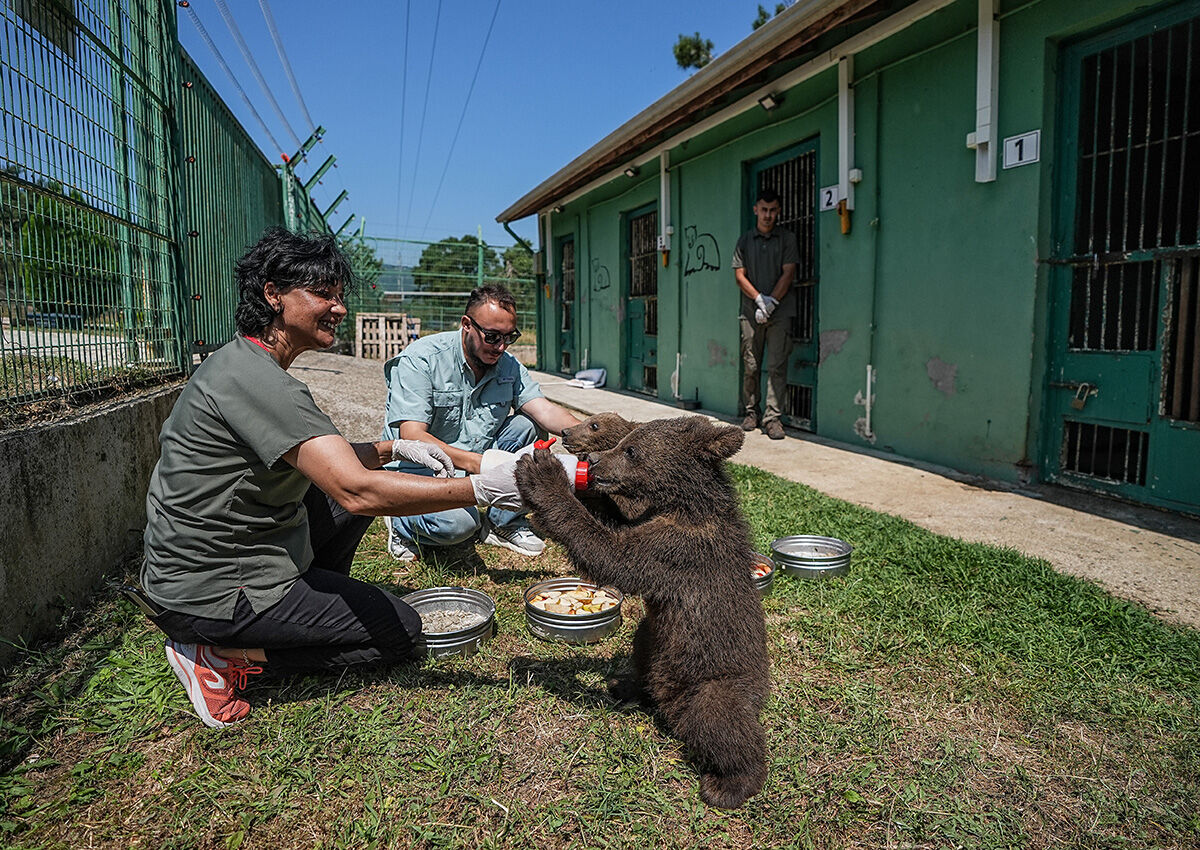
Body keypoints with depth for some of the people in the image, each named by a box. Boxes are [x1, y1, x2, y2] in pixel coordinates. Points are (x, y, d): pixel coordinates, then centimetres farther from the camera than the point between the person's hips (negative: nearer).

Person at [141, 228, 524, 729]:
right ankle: (224, 654, -4)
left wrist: (394, 448, 4)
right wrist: (481, 489, -32)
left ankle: (314, 605, 14)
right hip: (213, 589, -10)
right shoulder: (254, 379, -25)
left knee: (364, 485, 17)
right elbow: (356, 490, -33)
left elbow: (324, 460, 18)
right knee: (402, 631, -1)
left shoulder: (239, 362, 9)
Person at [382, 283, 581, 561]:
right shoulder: (419, 360, -19)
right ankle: (402, 525, 3)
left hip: (477, 461, 6)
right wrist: (477, 463, -43)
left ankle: (503, 523, 1)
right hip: (418, 469, -6)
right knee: (459, 522, -33)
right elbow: (412, 437, -28)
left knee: (526, 425, -12)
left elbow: (545, 411, -12)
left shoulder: (508, 365, 0)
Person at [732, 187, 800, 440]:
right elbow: (740, 275, 7)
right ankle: (750, 412, 15)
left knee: (777, 366, -7)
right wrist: (759, 299, -7)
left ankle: (773, 417, -7)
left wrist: (771, 303, -10)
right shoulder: (745, 240, 14)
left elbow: (788, 273, 0)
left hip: (780, 311, -2)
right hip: (751, 311, 2)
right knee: (750, 367, 3)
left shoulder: (787, 238, 8)